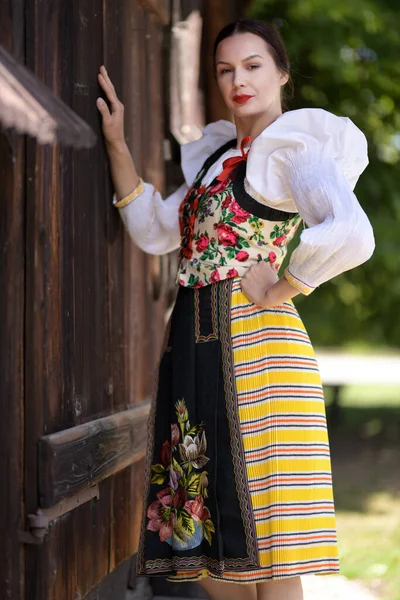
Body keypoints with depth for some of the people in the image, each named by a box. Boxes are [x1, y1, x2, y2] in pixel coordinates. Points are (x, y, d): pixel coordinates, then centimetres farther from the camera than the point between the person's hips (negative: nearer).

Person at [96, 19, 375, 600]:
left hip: (252, 342, -8)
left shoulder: (292, 150, -4)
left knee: (265, 546, -7)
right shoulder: (216, 155, 22)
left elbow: (353, 235, -21)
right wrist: (117, 145, 17)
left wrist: (278, 292, -13)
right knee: (208, 533, 10)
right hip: (193, 344, 9)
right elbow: (154, 231, 21)